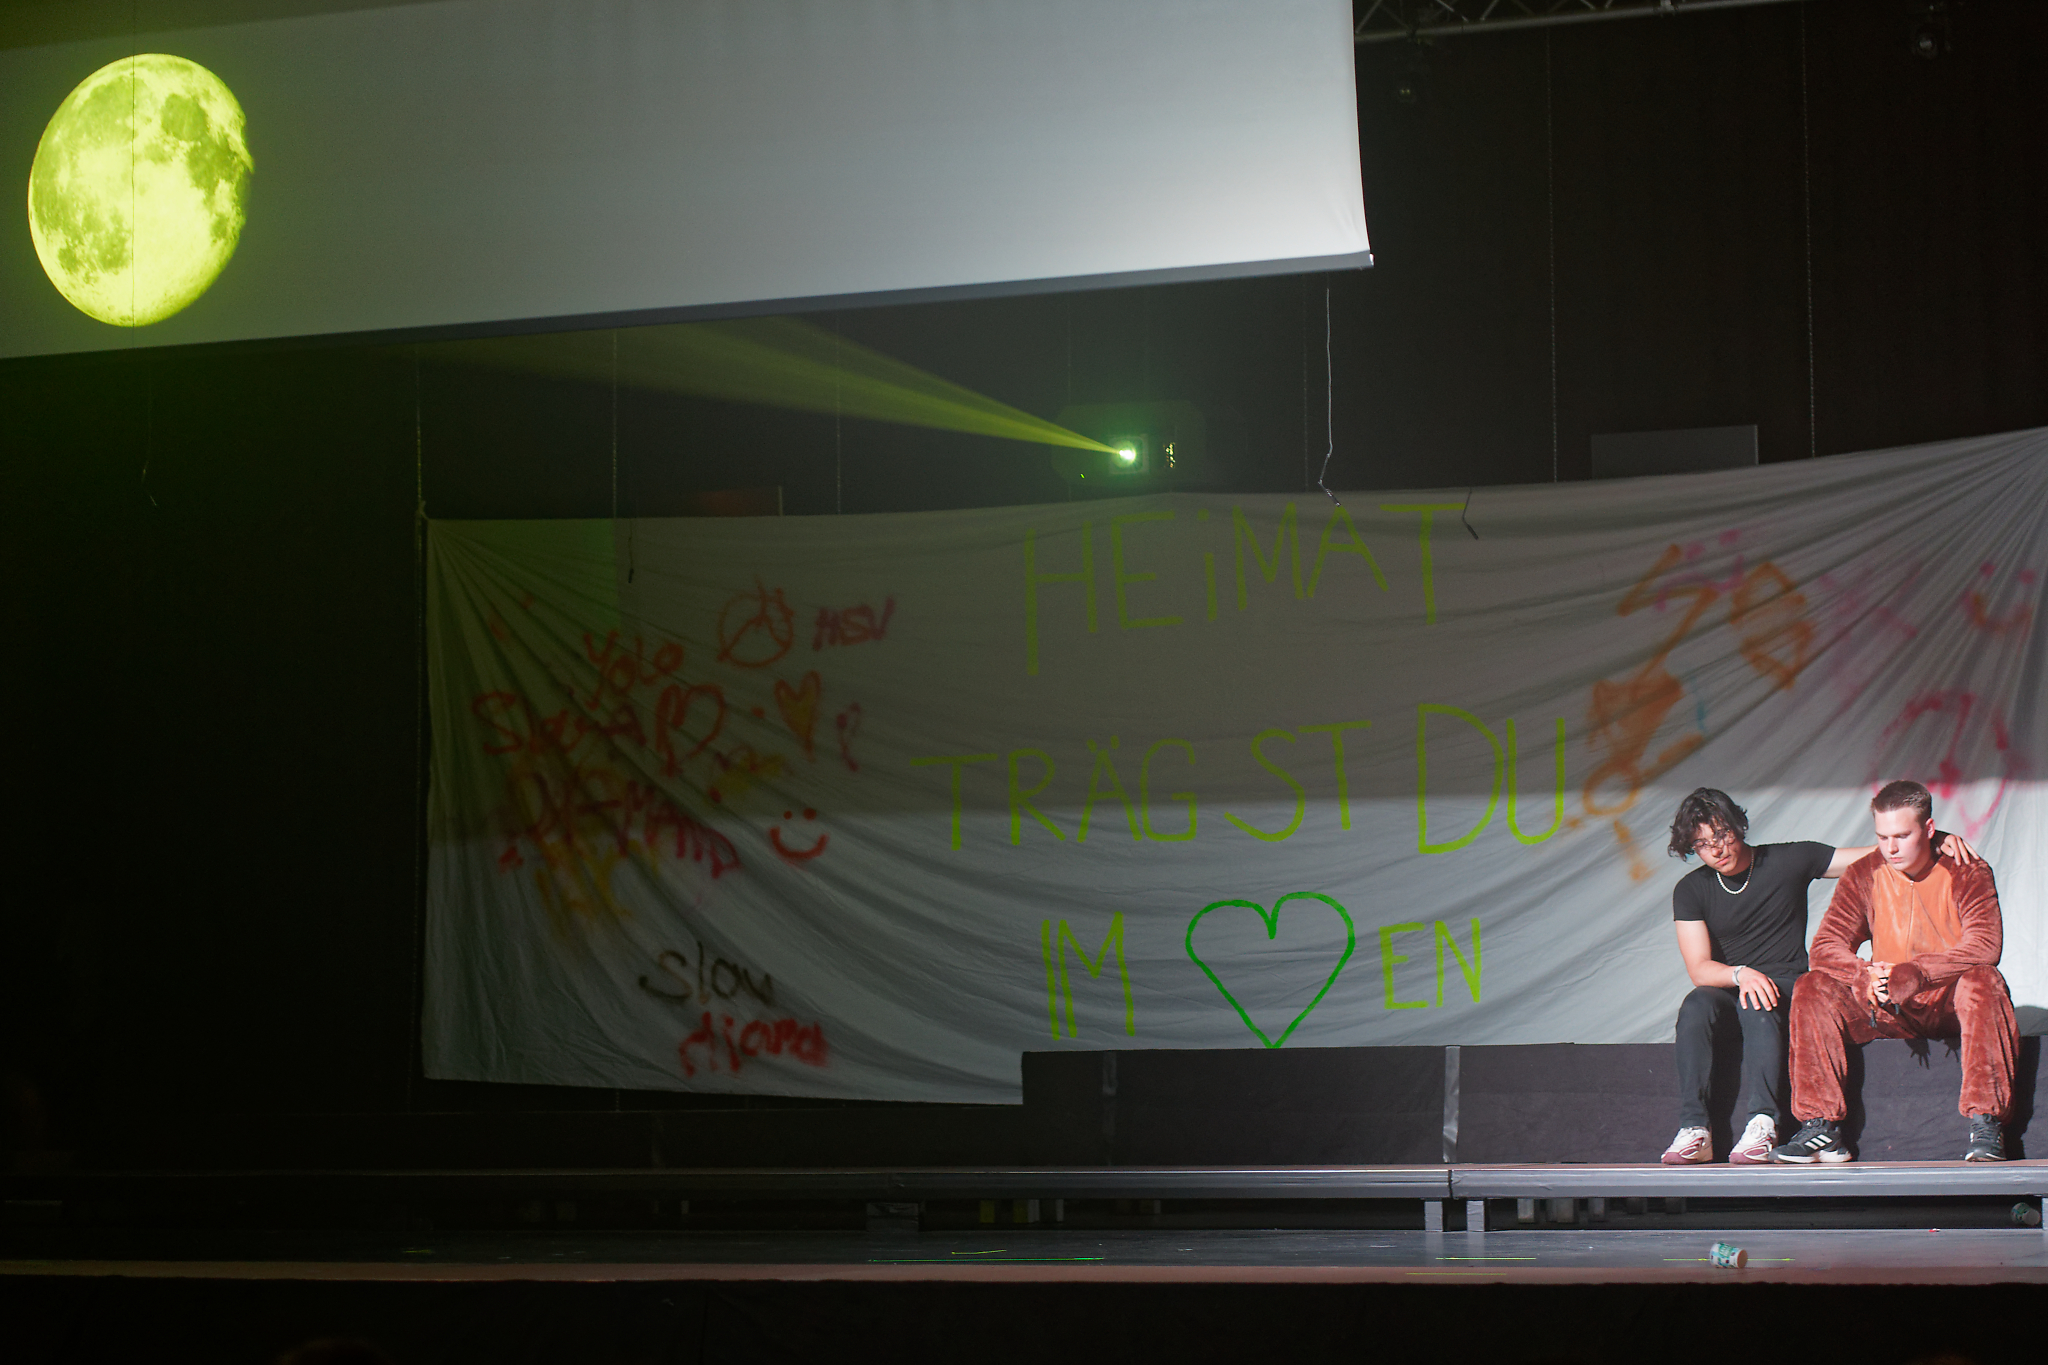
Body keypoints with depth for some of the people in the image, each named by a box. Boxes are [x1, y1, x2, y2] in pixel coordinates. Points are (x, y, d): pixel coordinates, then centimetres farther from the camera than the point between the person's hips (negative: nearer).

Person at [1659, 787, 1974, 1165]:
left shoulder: (1788, 862, 2)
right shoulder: (1691, 890, 4)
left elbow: (1875, 856, 2)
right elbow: (1699, 969, -6)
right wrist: (1740, 974, -28)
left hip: (1785, 989, -1)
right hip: (1726, 988, 2)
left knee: (1757, 1005, -36)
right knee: (1695, 1006, -33)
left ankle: (1762, 1125, -47)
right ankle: (1694, 1130, -38)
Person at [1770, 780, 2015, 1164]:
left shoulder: (1967, 872, -6)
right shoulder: (1864, 875, 2)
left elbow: (1985, 946, -21)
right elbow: (1827, 945, -4)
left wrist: (1909, 974, -33)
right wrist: (1865, 978, -28)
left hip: (1949, 1002, -3)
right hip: (1888, 1011, 3)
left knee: (1982, 980, -35)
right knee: (1812, 988, -20)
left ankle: (1986, 1125, -36)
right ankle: (1820, 1128, -24)